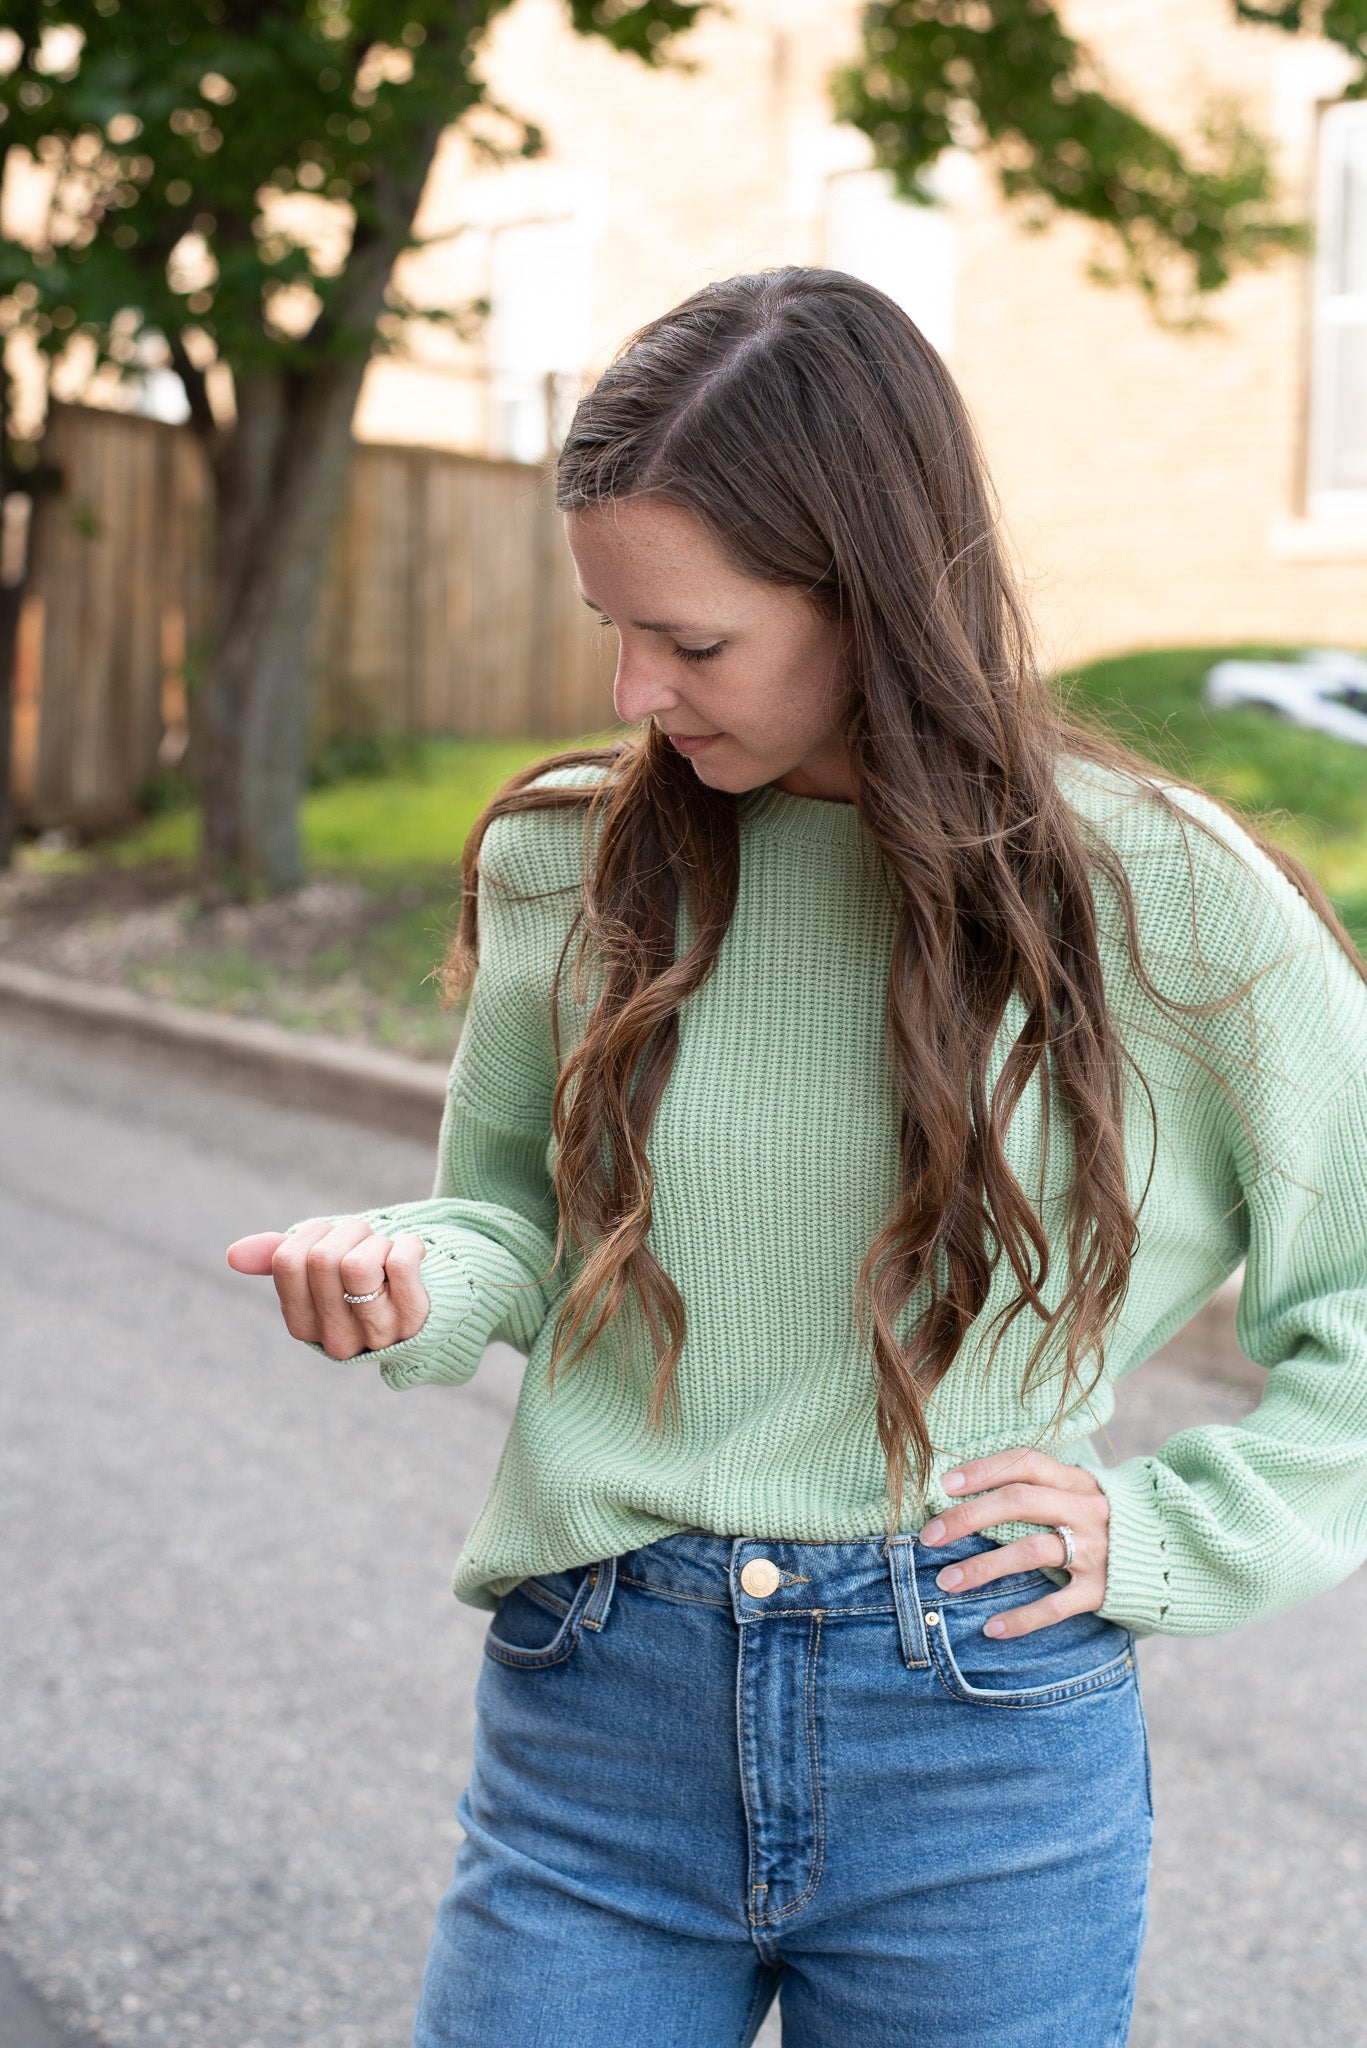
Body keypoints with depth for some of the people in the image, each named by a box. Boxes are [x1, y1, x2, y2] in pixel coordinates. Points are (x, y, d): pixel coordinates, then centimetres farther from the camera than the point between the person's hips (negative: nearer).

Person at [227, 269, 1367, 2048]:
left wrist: (1176, 1531, -6)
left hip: (985, 1752, -1)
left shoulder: (1155, 890, -8)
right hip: (595, 1721, 2)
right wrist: (422, 1281, -10)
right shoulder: (570, 863, -2)